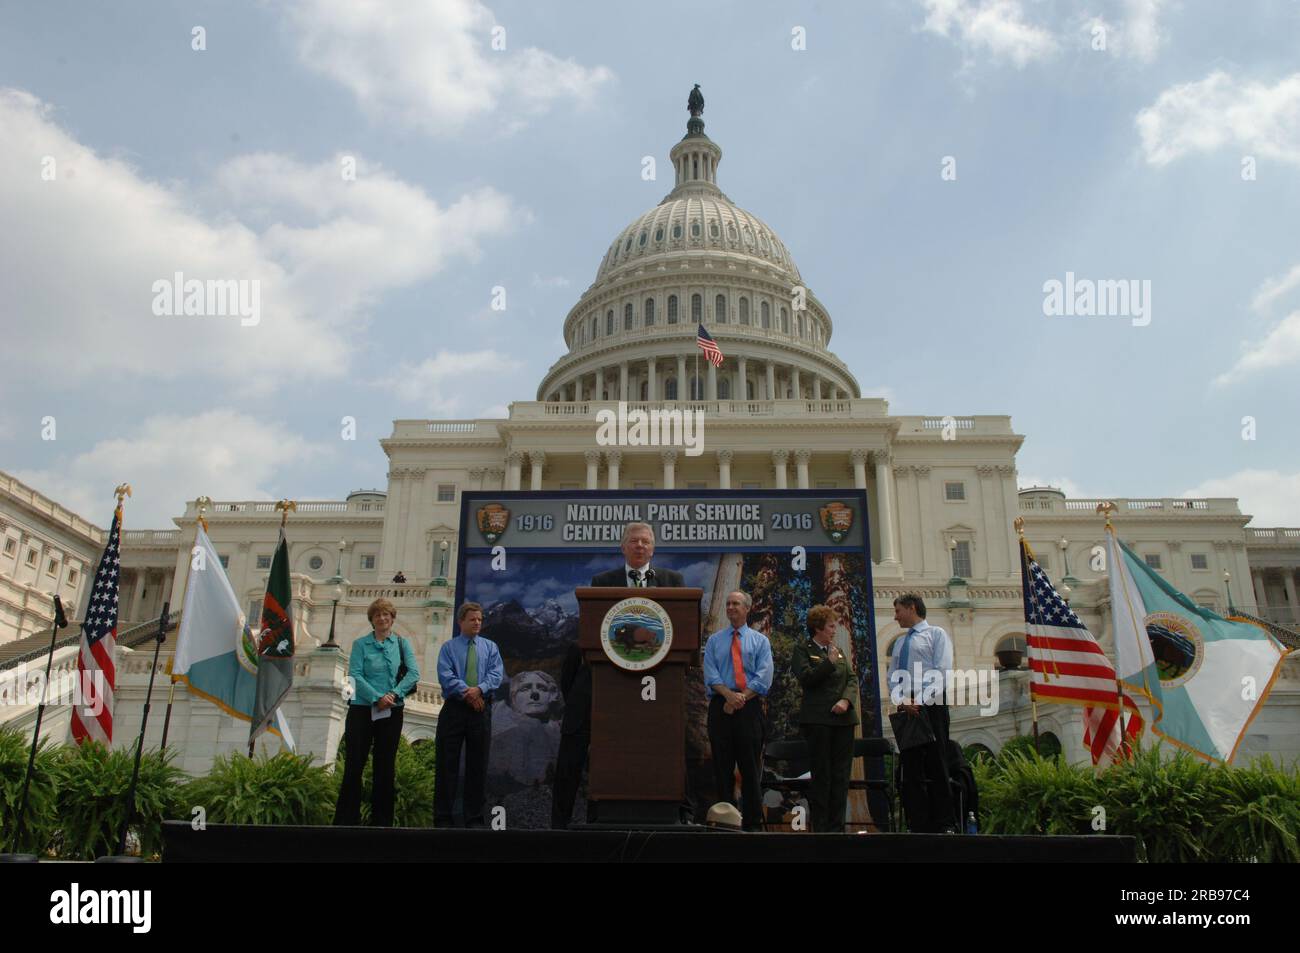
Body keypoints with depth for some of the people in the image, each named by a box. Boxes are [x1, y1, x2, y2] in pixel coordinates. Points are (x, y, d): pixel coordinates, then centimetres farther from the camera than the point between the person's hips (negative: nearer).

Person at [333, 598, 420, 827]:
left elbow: (413, 673, -3)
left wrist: (394, 694, -17)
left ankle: (382, 821, 14)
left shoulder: (402, 644, 7)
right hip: (362, 710, -2)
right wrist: (377, 698, -19)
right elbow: (355, 676, -8)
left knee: (385, 767, 7)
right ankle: (346, 819, 5)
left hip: (392, 712, 2)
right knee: (354, 765, -2)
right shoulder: (360, 644, 4)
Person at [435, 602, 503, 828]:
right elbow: (445, 676, -7)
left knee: (478, 765, 5)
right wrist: (467, 693, -16)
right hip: (454, 709, -2)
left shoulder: (490, 647, 13)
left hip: (481, 710, 2)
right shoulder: (448, 647, 7)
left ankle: (475, 818, 13)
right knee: (447, 763, -1)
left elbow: (497, 674, -1)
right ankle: (443, 817, 6)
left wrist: (480, 689, -19)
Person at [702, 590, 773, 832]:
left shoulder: (760, 640, 10)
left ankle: (753, 823, 6)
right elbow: (710, 673, 1)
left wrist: (741, 698, -13)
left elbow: (764, 677, -2)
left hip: (750, 707, -1)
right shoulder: (714, 640, 13)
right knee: (722, 767, 2)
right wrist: (729, 694, -16)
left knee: (751, 767, 0)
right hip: (720, 706, 1)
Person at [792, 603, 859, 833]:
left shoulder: (839, 651, 17)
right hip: (818, 720, -6)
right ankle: (820, 827, 4)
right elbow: (806, 678, -14)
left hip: (843, 718, 6)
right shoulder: (802, 649, 0)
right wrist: (829, 661, -12)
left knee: (841, 775, 5)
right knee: (821, 775, -2)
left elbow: (852, 680, 10)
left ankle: (836, 827, 11)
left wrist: (846, 700, -8)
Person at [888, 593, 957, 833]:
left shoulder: (936, 634, 3)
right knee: (910, 769, 4)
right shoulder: (900, 642, 22)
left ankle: (945, 825, 1)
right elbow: (892, 677, 14)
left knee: (936, 766, -5)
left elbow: (942, 672, -9)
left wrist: (921, 701, -17)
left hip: (931, 706, -6)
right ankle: (918, 826, 8)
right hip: (905, 709, 6)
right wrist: (902, 701, -6)